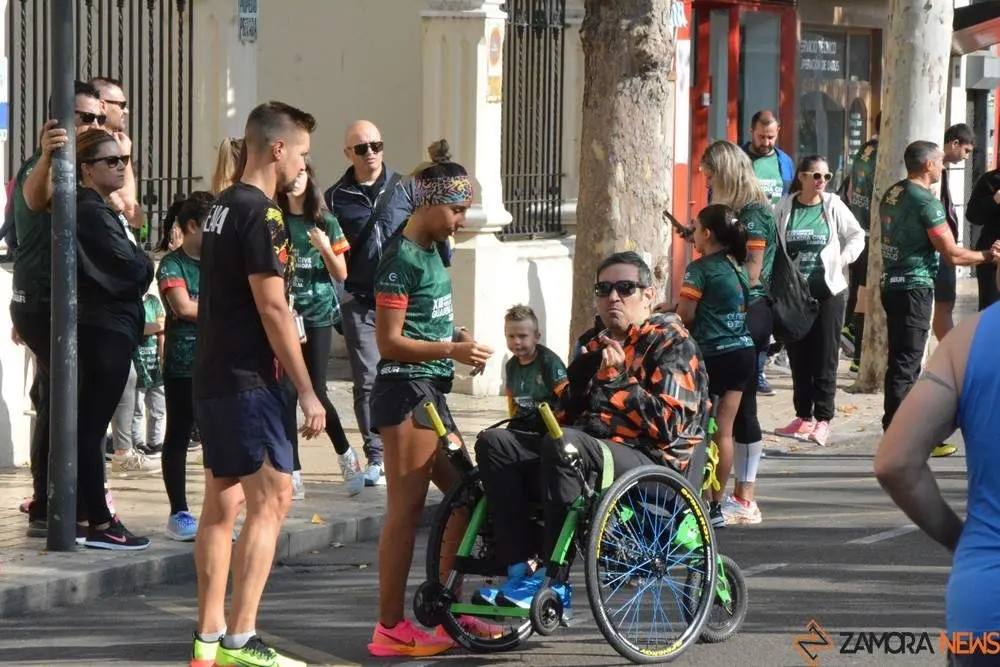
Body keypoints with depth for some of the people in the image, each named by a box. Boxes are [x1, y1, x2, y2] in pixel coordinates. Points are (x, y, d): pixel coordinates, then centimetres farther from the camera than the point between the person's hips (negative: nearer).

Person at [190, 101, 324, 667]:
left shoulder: (222, 208, 14)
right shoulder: (261, 215, -15)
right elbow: (272, 308, -18)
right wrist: (307, 392, -16)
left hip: (212, 376, 10)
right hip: (248, 380, -10)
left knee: (222, 502, 11)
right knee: (272, 499, -9)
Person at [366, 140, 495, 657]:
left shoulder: (433, 253, 14)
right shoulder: (401, 259, -14)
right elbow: (389, 342, -18)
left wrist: (458, 335, 9)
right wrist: (452, 351, -22)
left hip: (429, 392, 10)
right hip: (404, 390, -10)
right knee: (406, 511, -8)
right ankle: (390, 630, -5)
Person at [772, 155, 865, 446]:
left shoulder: (833, 206, -1)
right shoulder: (785, 209, 1)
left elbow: (857, 236, 8)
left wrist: (843, 259, -5)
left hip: (828, 291, -2)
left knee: (825, 358, -3)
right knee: (798, 357, 7)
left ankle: (823, 419, 0)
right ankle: (804, 416, 16)